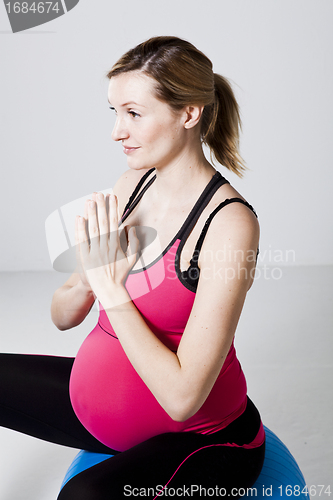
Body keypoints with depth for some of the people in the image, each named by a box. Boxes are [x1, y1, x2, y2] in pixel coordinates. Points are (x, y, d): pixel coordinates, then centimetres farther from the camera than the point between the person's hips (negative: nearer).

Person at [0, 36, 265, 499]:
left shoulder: (228, 223, -23)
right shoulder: (132, 185, -2)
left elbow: (182, 397, -26)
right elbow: (63, 317, 4)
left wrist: (110, 288, -24)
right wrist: (87, 279, -18)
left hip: (198, 437, -7)